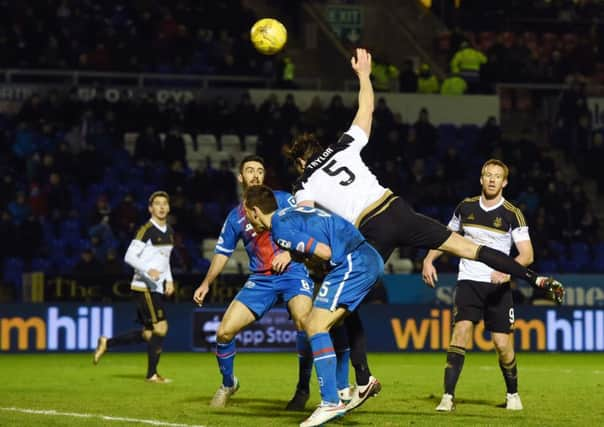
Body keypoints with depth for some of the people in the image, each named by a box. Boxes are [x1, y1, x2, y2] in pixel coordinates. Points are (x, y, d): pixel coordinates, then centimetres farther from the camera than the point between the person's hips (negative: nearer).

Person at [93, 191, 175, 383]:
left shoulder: (169, 232, 15)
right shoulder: (147, 230, -12)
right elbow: (129, 256, -17)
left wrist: (169, 280, 13)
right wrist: (148, 270, -31)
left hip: (157, 287, 9)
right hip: (145, 286, -8)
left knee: (147, 335, 8)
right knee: (161, 327, -12)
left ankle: (107, 343, 23)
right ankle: (152, 374, -3)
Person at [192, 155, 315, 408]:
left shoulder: (282, 200, 5)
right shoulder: (235, 217, 14)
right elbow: (222, 252, 21)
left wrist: (290, 252, -17)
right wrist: (206, 284, 15)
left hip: (292, 272, -3)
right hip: (259, 280, 3)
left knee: (304, 322, -32)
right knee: (224, 332, -9)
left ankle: (303, 388, -14)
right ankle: (228, 384, 20)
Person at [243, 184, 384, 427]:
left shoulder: (280, 229, -10)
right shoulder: (291, 213, 20)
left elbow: (325, 252, -14)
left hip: (352, 263, -10)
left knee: (316, 327, -11)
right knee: (314, 326, 14)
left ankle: (331, 403, -16)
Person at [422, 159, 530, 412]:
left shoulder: (512, 214, -3)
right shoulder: (466, 207, 6)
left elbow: (527, 254, -9)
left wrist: (508, 270, -27)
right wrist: (429, 259, 7)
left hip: (498, 286, -1)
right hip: (468, 281, 1)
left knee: (502, 344, -4)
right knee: (462, 330, -20)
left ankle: (513, 394, 22)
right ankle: (448, 396, -20)